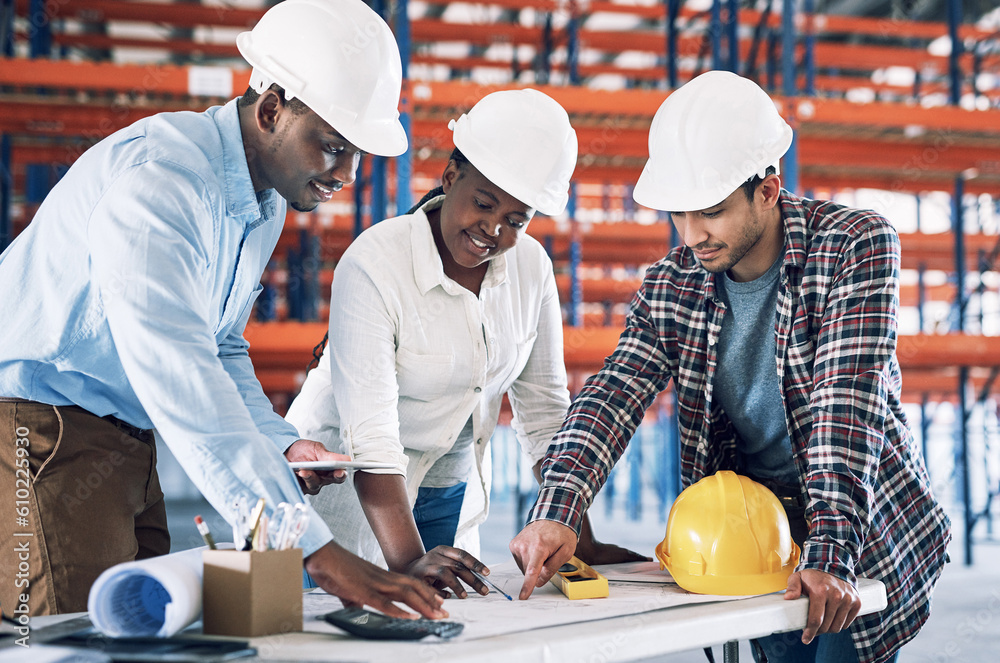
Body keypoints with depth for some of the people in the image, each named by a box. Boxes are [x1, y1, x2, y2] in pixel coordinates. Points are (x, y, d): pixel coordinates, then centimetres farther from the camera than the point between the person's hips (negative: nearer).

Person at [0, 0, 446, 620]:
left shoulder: (267, 202, 6)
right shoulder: (157, 179, -26)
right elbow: (178, 379, -37)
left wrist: (279, 443, -2)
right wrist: (318, 552, -42)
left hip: (125, 439, 9)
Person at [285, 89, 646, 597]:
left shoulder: (530, 266, -6)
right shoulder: (373, 265, -23)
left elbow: (544, 411, 1)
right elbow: (370, 433, -31)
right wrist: (409, 562, -41)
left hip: (451, 494, 5)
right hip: (350, 493, -5)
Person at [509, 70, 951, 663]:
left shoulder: (858, 245, -18)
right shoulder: (671, 286, -5)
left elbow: (849, 404, -27)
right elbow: (613, 397, -14)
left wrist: (831, 554, -36)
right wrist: (556, 512, -32)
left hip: (866, 535, -3)